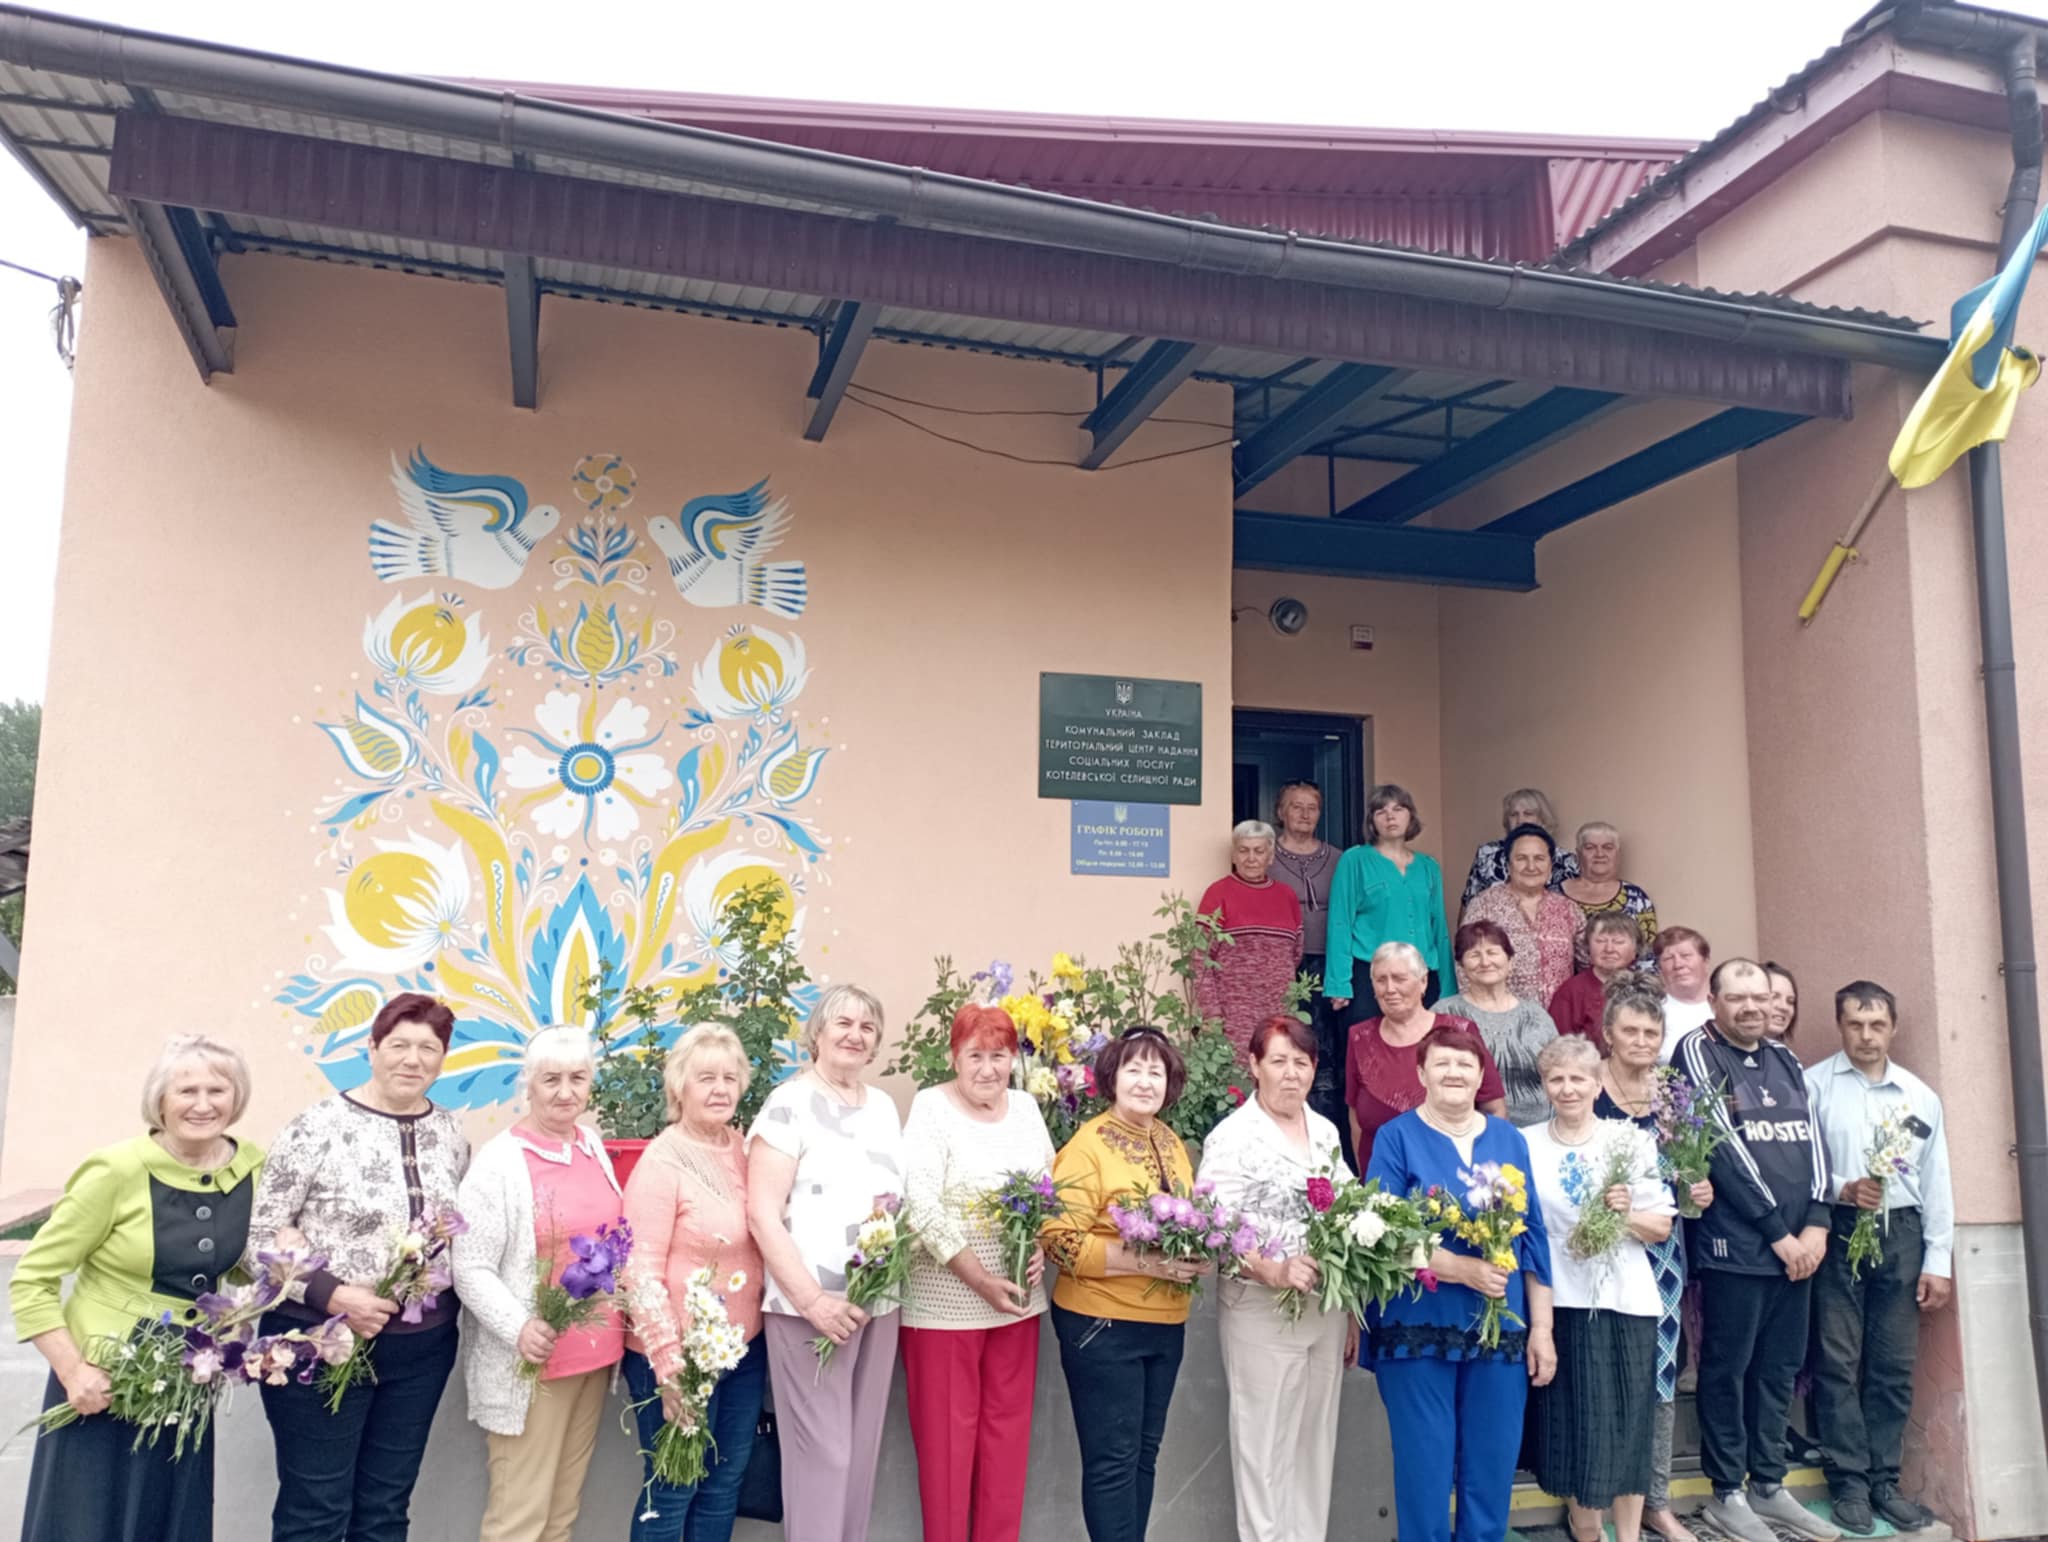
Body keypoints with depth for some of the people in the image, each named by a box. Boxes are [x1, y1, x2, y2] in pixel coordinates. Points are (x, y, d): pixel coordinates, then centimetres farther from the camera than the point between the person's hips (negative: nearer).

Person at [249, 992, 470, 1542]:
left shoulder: (451, 1133, 4)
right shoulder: (321, 1125, -12)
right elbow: (260, 1232, -10)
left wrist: (450, 1291, -3)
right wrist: (331, 1295, -19)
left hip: (421, 1347, 5)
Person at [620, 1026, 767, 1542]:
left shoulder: (743, 1148, 3)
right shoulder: (662, 1161, -16)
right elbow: (640, 1272, -18)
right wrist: (669, 1363, -20)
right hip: (682, 1355, -6)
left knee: (725, 1484, 16)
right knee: (671, 1491, 7)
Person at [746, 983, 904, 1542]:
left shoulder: (883, 1105, 11)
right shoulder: (789, 1104, -9)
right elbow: (761, 1214, -14)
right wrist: (811, 1298, -19)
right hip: (812, 1304, -6)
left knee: (863, 1445, 13)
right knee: (822, 1451, 0)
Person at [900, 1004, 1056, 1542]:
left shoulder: (1026, 1106, 6)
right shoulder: (931, 1107, -11)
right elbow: (921, 1206, -18)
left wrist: (1042, 1247, -7)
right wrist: (982, 1282, -18)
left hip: (1018, 1297, 5)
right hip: (945, 1302, -5)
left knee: (1008, 1426, 13)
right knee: (946, 1432, 5)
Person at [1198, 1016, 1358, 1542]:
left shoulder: (1325, 1131, 8)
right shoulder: (1232, 1137, -11)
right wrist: (1277, 1272, -29)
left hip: (1327, 1310, 6)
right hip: (1263, 1314, -6)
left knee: (1316, 1440, 14)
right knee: (1266, 1445, 4)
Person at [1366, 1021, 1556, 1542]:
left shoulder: (1510, 1141, 9)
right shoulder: (1397, 1138, -4)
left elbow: (1532, 1237, 9)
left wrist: (1541, 1328, 4)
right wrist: (1465, 1270, -21)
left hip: (1500, 1330, 4)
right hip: (1419, 1329, -3)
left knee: (1492, 1469, 10)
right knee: (1425, 1469, 4)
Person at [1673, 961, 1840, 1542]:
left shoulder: (1785, 1060, 14)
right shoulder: (1696, 1052, -6)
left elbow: (1813, 1139, 9)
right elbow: (1721, 1147, -12)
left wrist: (1816, 1224, -5)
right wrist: (1777, 1232, -11)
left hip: (1797, 1243, 6)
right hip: (1736, 1244, -6)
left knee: (1780, 1367, 12)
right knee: (1728, 1368, 2)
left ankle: (1770, 1485, 24)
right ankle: (1727, 1494, 12)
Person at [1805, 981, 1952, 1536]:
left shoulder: (1921, 1096, 10)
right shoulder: (1813, 1084, -3)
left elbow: (1937, 1182, 9)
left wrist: (1938, 1260, 6)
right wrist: (1841, 1189, -18)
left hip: (1901, 1233, 4)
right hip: (1838, 1232, -3)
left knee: (1894, 1366, 8)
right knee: (1839, 1363, 0)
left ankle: (1884, 1481, 18)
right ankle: (1850, 1484, 10)